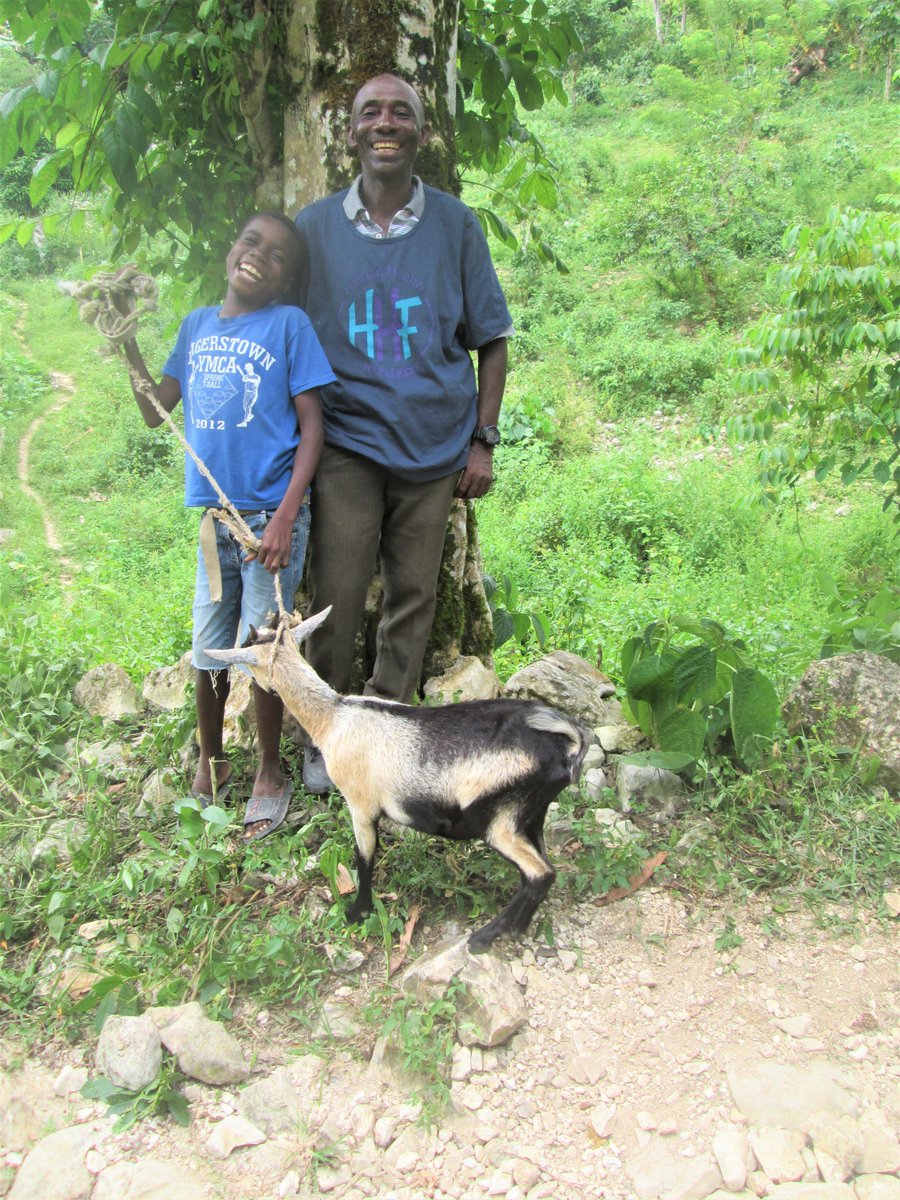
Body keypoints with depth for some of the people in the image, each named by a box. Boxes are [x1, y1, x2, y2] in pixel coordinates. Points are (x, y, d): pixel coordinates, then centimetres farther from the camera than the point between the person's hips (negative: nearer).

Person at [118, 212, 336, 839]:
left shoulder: (289, 323, -5)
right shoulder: (196, 325, 11)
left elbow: (312, 427, -8)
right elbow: (156, 412, 12)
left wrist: (285, 517, -16)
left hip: (270, 516, -5)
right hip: (212, 516, 5)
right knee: (208, 651, 14)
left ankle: (271, 771, 23)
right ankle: (210, 762, 35)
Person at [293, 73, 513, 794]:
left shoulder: (455, 225, 5)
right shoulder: (316, 226, 5)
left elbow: (491, 340, 8)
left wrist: (483, 440, 0)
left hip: (435, 447, 1)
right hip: (346, 443, -1)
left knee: (413, 598, 7)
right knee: (337, 598, -4)